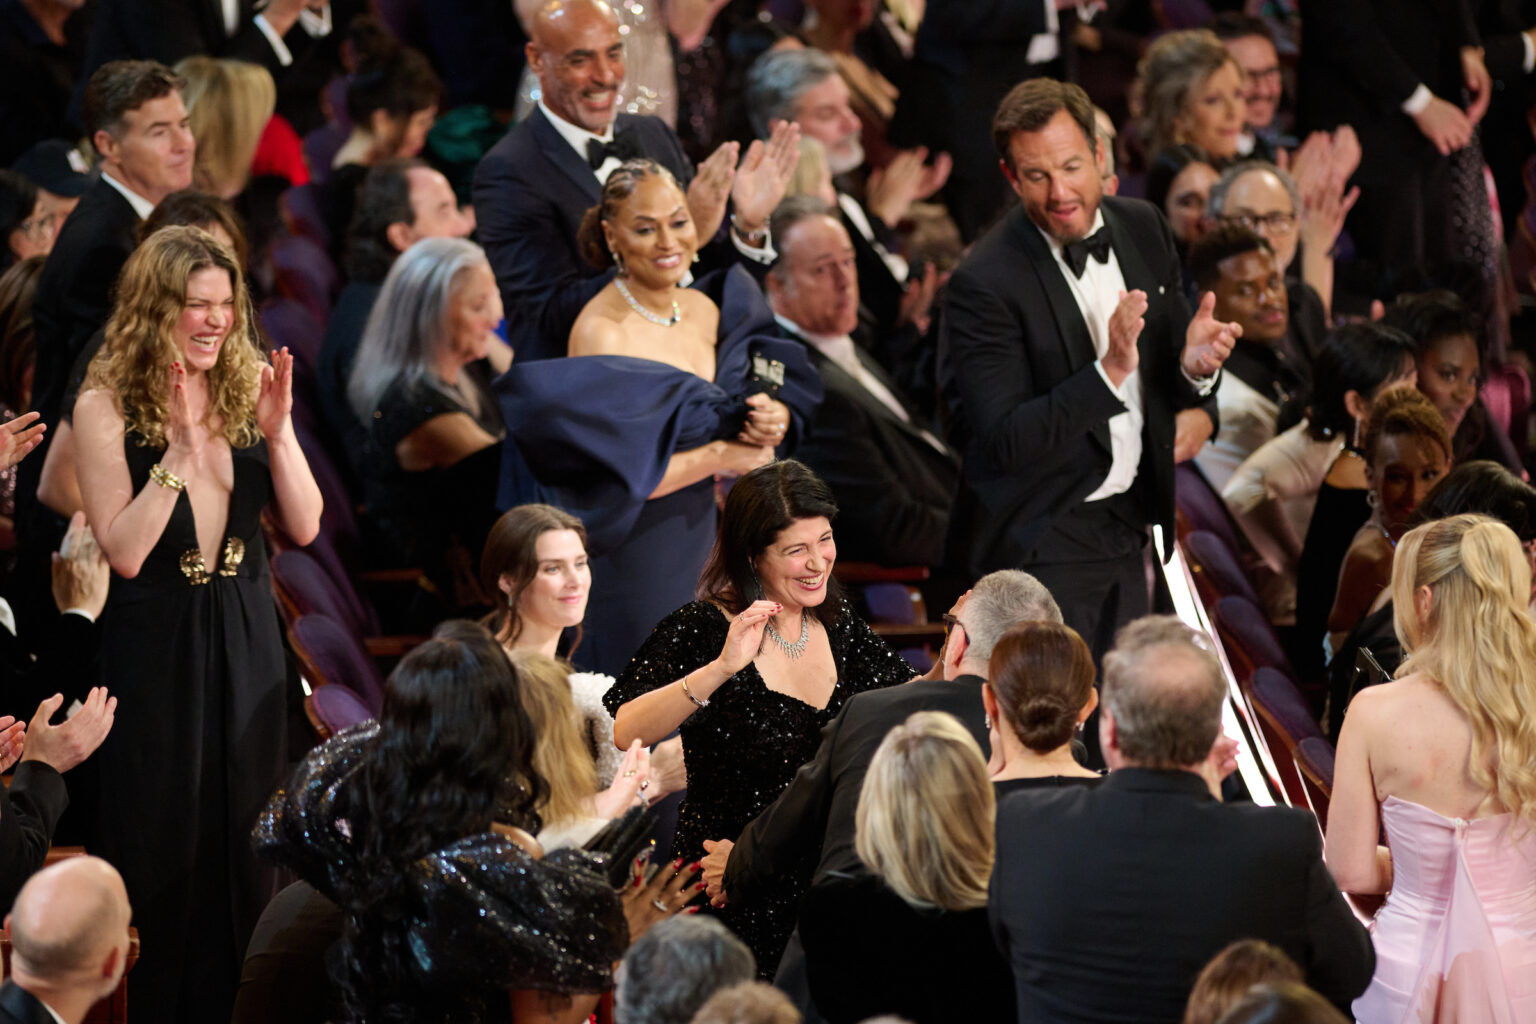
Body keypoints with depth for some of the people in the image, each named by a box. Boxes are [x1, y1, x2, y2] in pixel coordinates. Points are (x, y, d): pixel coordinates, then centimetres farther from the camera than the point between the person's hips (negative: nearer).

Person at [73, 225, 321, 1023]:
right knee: (161, 843, 4)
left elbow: (303, 528, 0)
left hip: (245, 635, 4)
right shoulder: (107, 408, -11)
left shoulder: (246, 393, 2)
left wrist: (278, 435, -14)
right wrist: (178, 453, -25)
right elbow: (123, 552, -17)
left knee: (244, 837, 11)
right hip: (156, 642, -4)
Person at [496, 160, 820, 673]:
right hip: (636, 556, -6)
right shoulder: (600, 331, -16)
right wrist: (723, 456, -17)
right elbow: (619, 480, -22)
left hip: (708, 543, 6)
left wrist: (775, 419, -11)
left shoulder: (708, 309, 4)